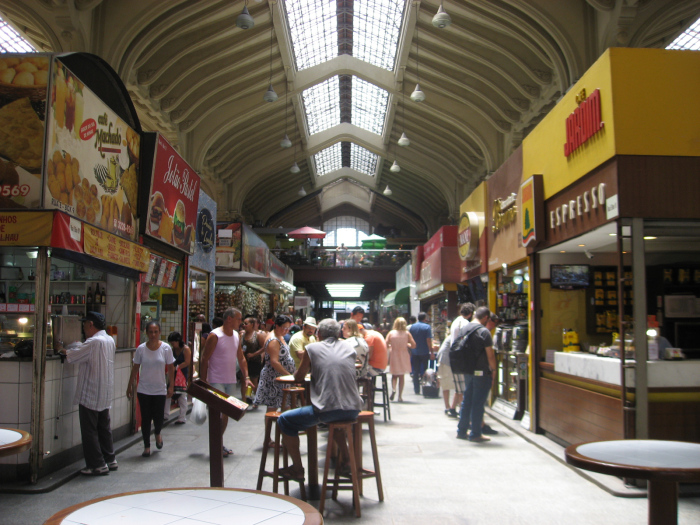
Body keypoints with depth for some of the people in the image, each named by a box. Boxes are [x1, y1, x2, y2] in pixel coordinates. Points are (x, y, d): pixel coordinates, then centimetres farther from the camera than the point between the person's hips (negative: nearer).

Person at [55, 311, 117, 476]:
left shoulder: (94, 342, -19)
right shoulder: (109, 340, 9)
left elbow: (72, 356, -14)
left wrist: (61, 349, 4)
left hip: (90, 395, -9)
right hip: (105, 394, 9)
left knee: (89, 430, 0)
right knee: (104, 427, 17)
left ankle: (98, 465, 3)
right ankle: (110, 460, 25)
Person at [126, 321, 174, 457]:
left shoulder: (166, 348, -6)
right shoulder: (141, 348, -4)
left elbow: (170, 368, 0)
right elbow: (135, 368, 4)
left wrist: (171, 386, -1)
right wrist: (130, 386, 6)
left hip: (160, 390, -1)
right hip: (143, 390, 1)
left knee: (158, 418, 0)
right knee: (145, 418, 4)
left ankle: (157, 433, 34)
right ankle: (147, 446, 20)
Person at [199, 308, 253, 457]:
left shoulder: (237, 336, 9)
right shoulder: (215, 336, -13)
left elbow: (241, 358, 15)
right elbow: (204, 360, -12)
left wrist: (246, 377, 5)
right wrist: (203, 382, -14)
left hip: (231, 381, 7)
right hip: (216, 381, -7)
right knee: (219, 413, -7)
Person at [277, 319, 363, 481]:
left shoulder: (312, 348, 3)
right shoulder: (349, 347, 13)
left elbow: (298, 377, 12)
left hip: (326, 410, -5)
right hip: (353, 410, 6)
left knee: (285, 420, 14)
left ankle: (297, 469, 15)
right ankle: (345, 458, 42)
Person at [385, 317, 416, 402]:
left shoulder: (391, 333, -4)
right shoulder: (407, 333, -4)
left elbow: (386, 344, -9)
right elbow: (413, 345, -6)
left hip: (393, 355, 0)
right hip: (403, 356, 0)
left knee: (394, 375, 15)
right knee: (401, 376, 9)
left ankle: (393, 389, -13)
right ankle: (400, 396, 6)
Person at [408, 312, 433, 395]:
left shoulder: (412, 327, 5)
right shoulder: (427, 327, -8)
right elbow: (428, 340, -15)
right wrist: (431, 351, -9)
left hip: (414, 352, 4)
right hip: (424, 352, -3)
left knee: (416, 372, 8)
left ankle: (417, 390, 9)